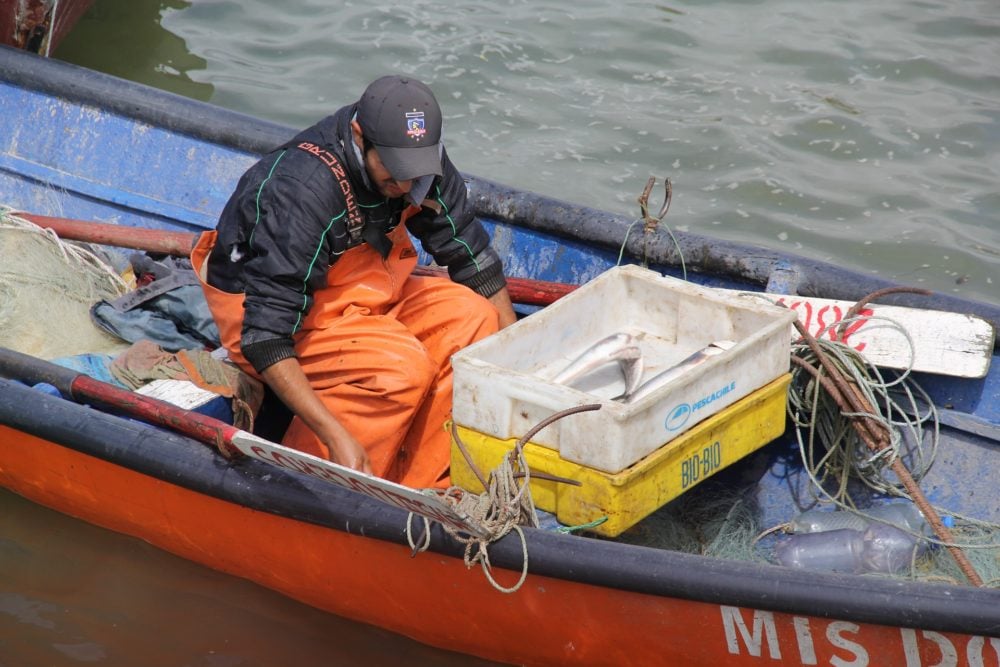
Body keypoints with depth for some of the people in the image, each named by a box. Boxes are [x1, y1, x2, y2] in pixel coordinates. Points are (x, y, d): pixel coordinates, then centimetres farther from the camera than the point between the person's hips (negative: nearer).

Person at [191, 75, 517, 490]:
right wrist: (337, 436, -40)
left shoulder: (422, 165, -12)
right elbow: (264, 336, -35)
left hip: (359, 293, 8)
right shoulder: (302, 193, -33)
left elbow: (475, 262, 2)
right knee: (402, 367, -29)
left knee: (472, 319, -13)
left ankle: (420, 493, -9)